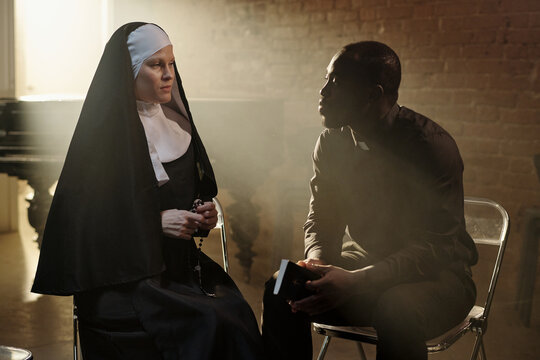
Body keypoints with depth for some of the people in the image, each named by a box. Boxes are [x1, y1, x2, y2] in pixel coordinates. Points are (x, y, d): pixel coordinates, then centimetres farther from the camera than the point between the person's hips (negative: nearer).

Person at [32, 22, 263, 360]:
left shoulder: (174, 123, 12)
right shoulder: (104, 133, -8)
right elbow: (86, 216, -11)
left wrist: (203, 215, 1)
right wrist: (157, 220, -17)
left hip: (179, 263, 6)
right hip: (122, 275, -6)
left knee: (238, 312, -20)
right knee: (206, 324, -26)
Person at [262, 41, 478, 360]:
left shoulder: (432, 145, -20)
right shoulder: (332, 143, -1)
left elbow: (436, 247, -23)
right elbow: (321, 218, 9)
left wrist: (356, 281, -35)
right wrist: (315, 259, -16)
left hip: (437, 275, -5)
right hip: (363, 263, 5)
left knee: (397, 309, -38)